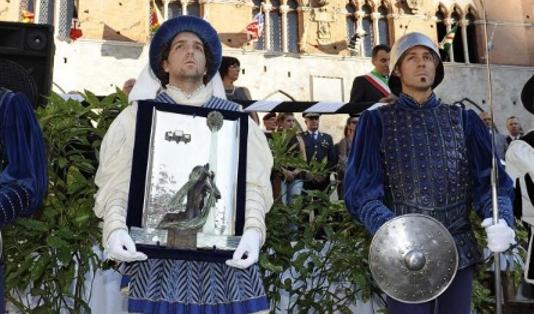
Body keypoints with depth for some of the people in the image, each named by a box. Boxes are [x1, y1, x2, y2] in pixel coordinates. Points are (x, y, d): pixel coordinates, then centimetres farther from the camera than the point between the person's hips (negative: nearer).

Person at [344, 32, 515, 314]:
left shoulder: (463, 119, 10)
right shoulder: (377, 121, 2)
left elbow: (488, 178, 3)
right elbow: (362, 188, -6)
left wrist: (501, 219, -18)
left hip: (460, 251, 3)